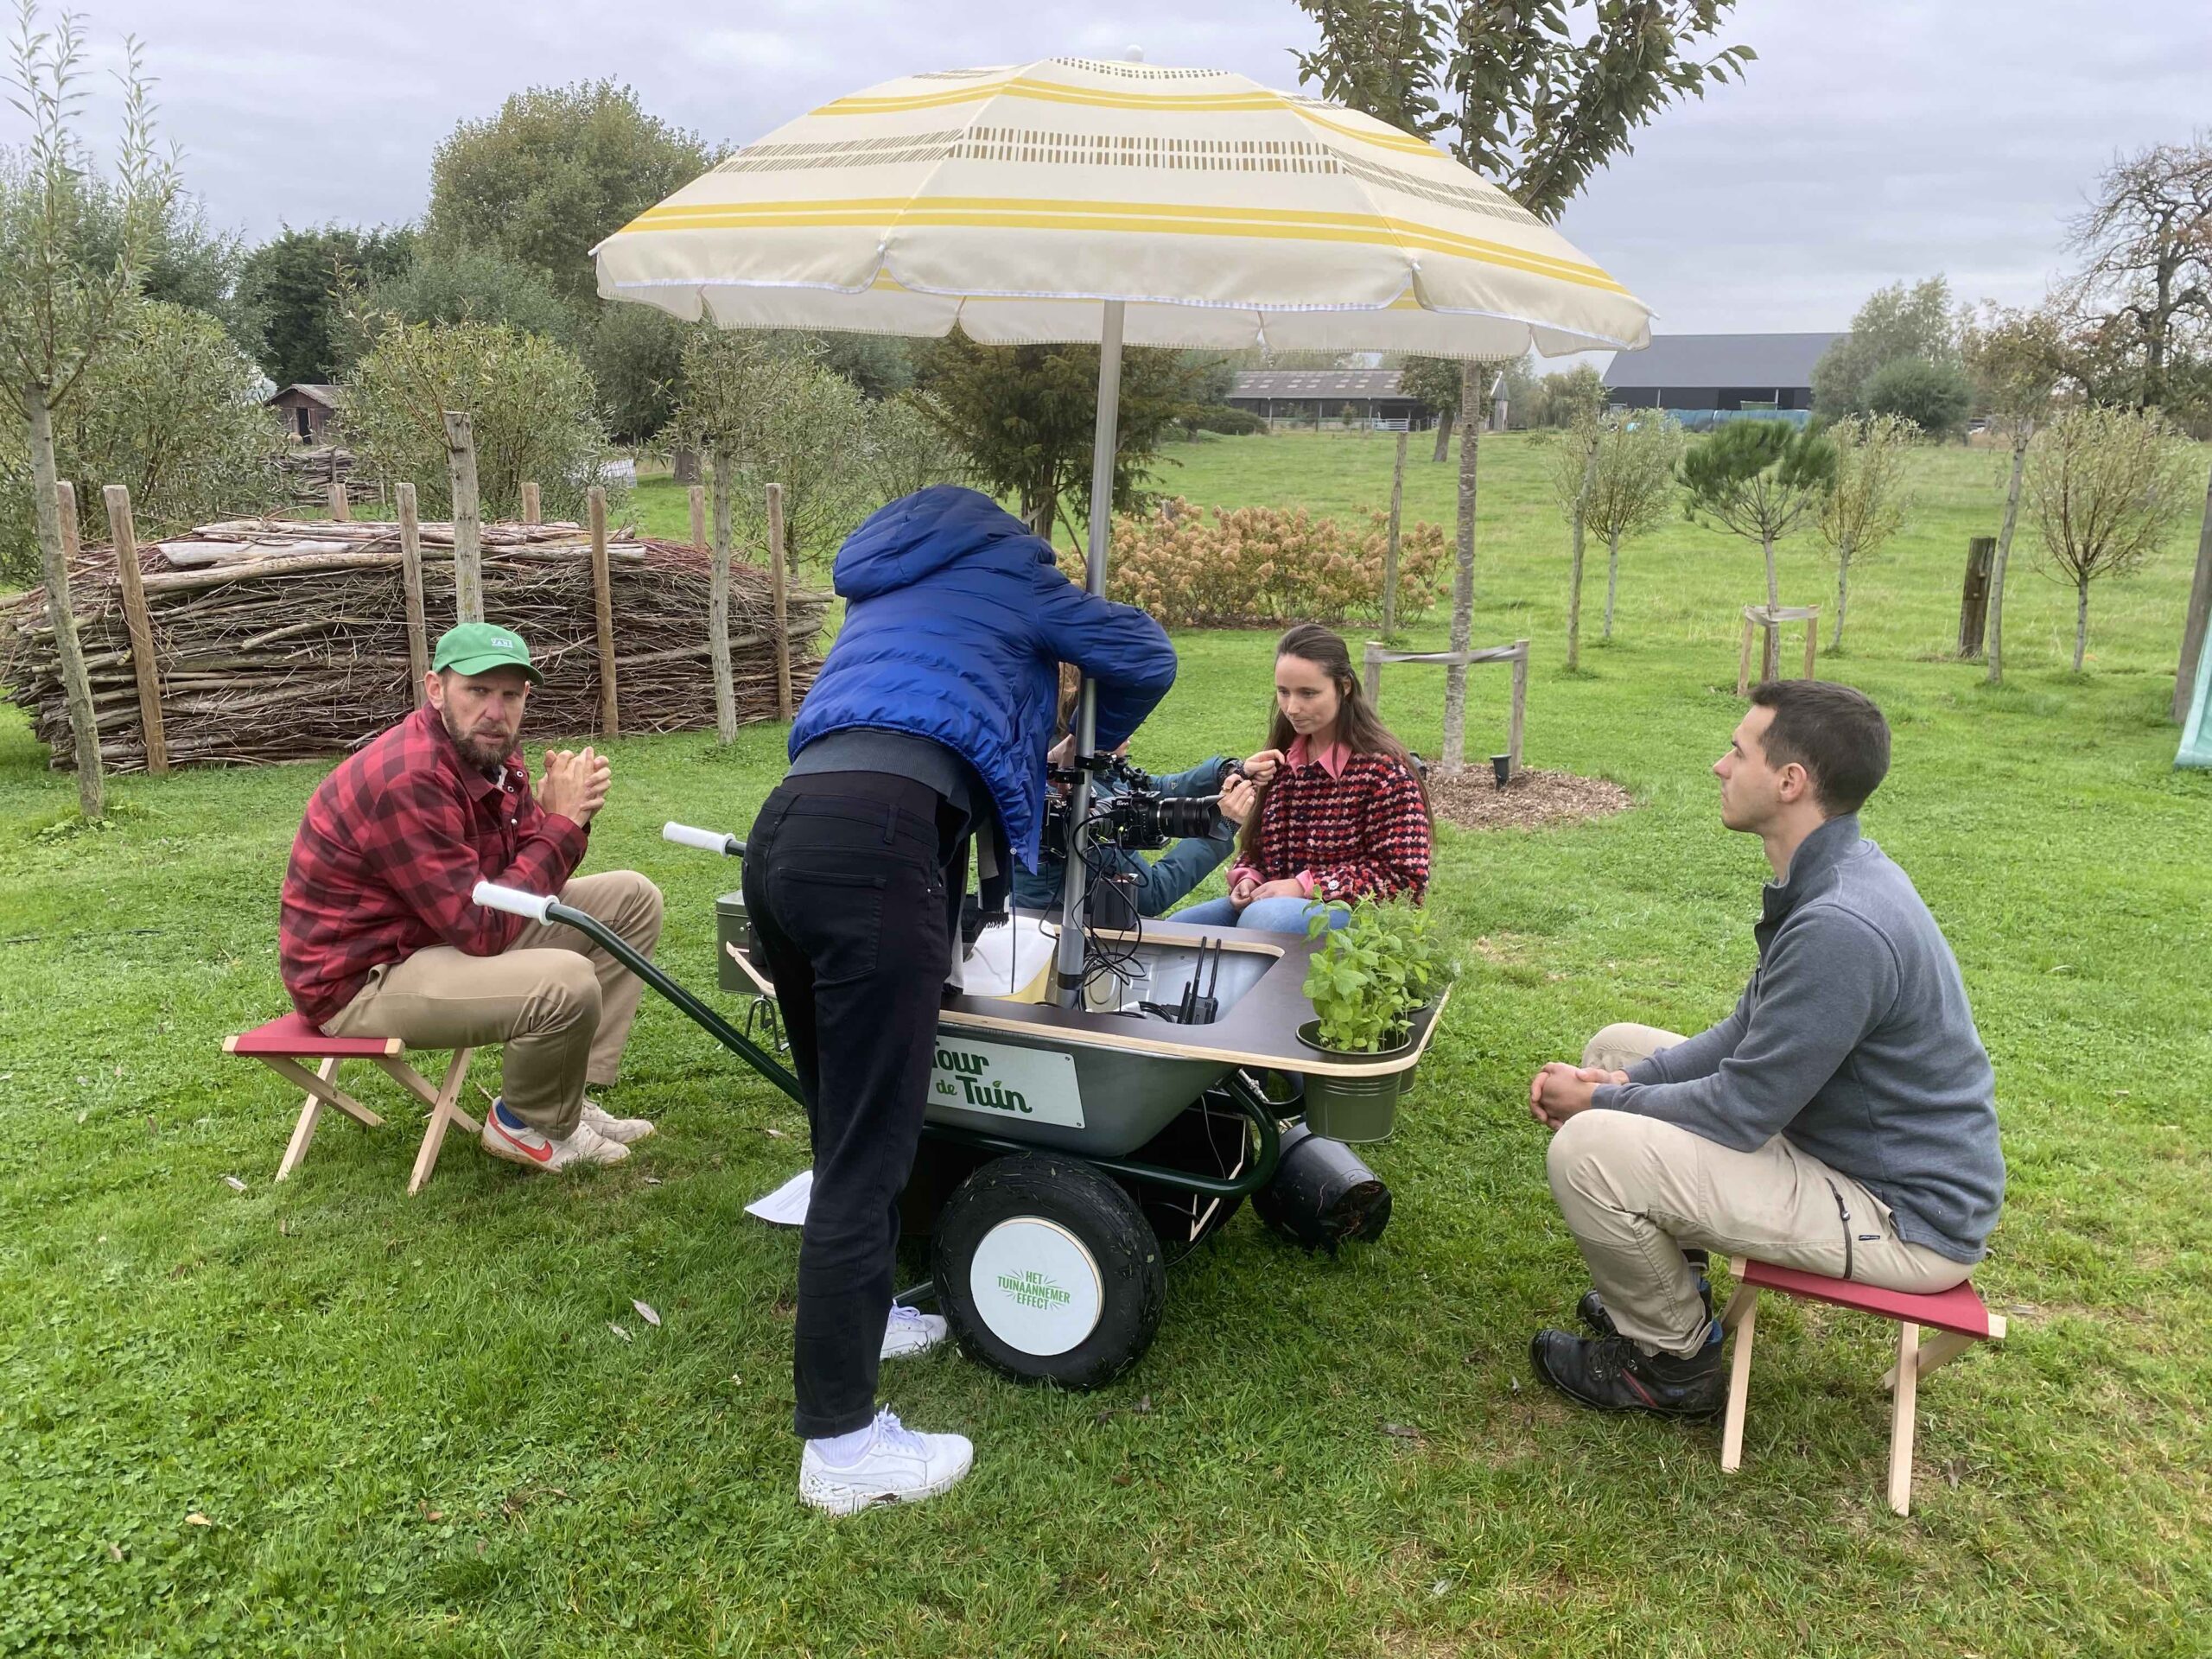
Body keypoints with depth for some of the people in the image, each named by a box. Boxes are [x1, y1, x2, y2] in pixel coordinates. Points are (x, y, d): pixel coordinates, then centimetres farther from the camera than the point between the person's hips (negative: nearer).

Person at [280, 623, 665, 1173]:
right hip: (362, 978, -10)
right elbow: (482, 927, -29)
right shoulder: (408, 778, -27)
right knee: (568, 982, -33)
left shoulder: (491, 756, 2)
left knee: (633, 899, 5)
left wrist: (568, 812, -17)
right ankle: (528, 1126, 0)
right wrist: (561, 823, -23)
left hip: (457, 933, 10)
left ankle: (568, 1097, 7)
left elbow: (532, 876, 3)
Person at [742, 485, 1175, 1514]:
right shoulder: (1007, 573, 21)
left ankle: (852, 1319, 39)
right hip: (875, 847, -8)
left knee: (845, 1123, 22)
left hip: (781, 836, 8)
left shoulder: (885, 594, 38)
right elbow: (1147, 658, 22)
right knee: (868, 1148, -3)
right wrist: (1096, 744, 40)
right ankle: (841, 1445, 6)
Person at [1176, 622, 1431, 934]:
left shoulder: (1381, 766, -11)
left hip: (1351, 911, -6)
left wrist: (1307, 886, -19)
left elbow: (1405, 876, -13)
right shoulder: (1280, 758, 9)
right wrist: (1247, 879, -3)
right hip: (1275, 903, 6)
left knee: (1261, 920, -36)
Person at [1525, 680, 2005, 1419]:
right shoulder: (1834, 878, 2)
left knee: (1588, 1150, -24)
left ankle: (1672, 1363, 3)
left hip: (1905, 1219, -10)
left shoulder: (1840, 927, -31)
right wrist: (1625, 1081, -2)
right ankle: (1664, 1289, 22)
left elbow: (1739, 1115, -24)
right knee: (1616, 1048, 14)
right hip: (1845, 1143, 10)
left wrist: (1600, 1101, -9)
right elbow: (1749, 1031, 11)